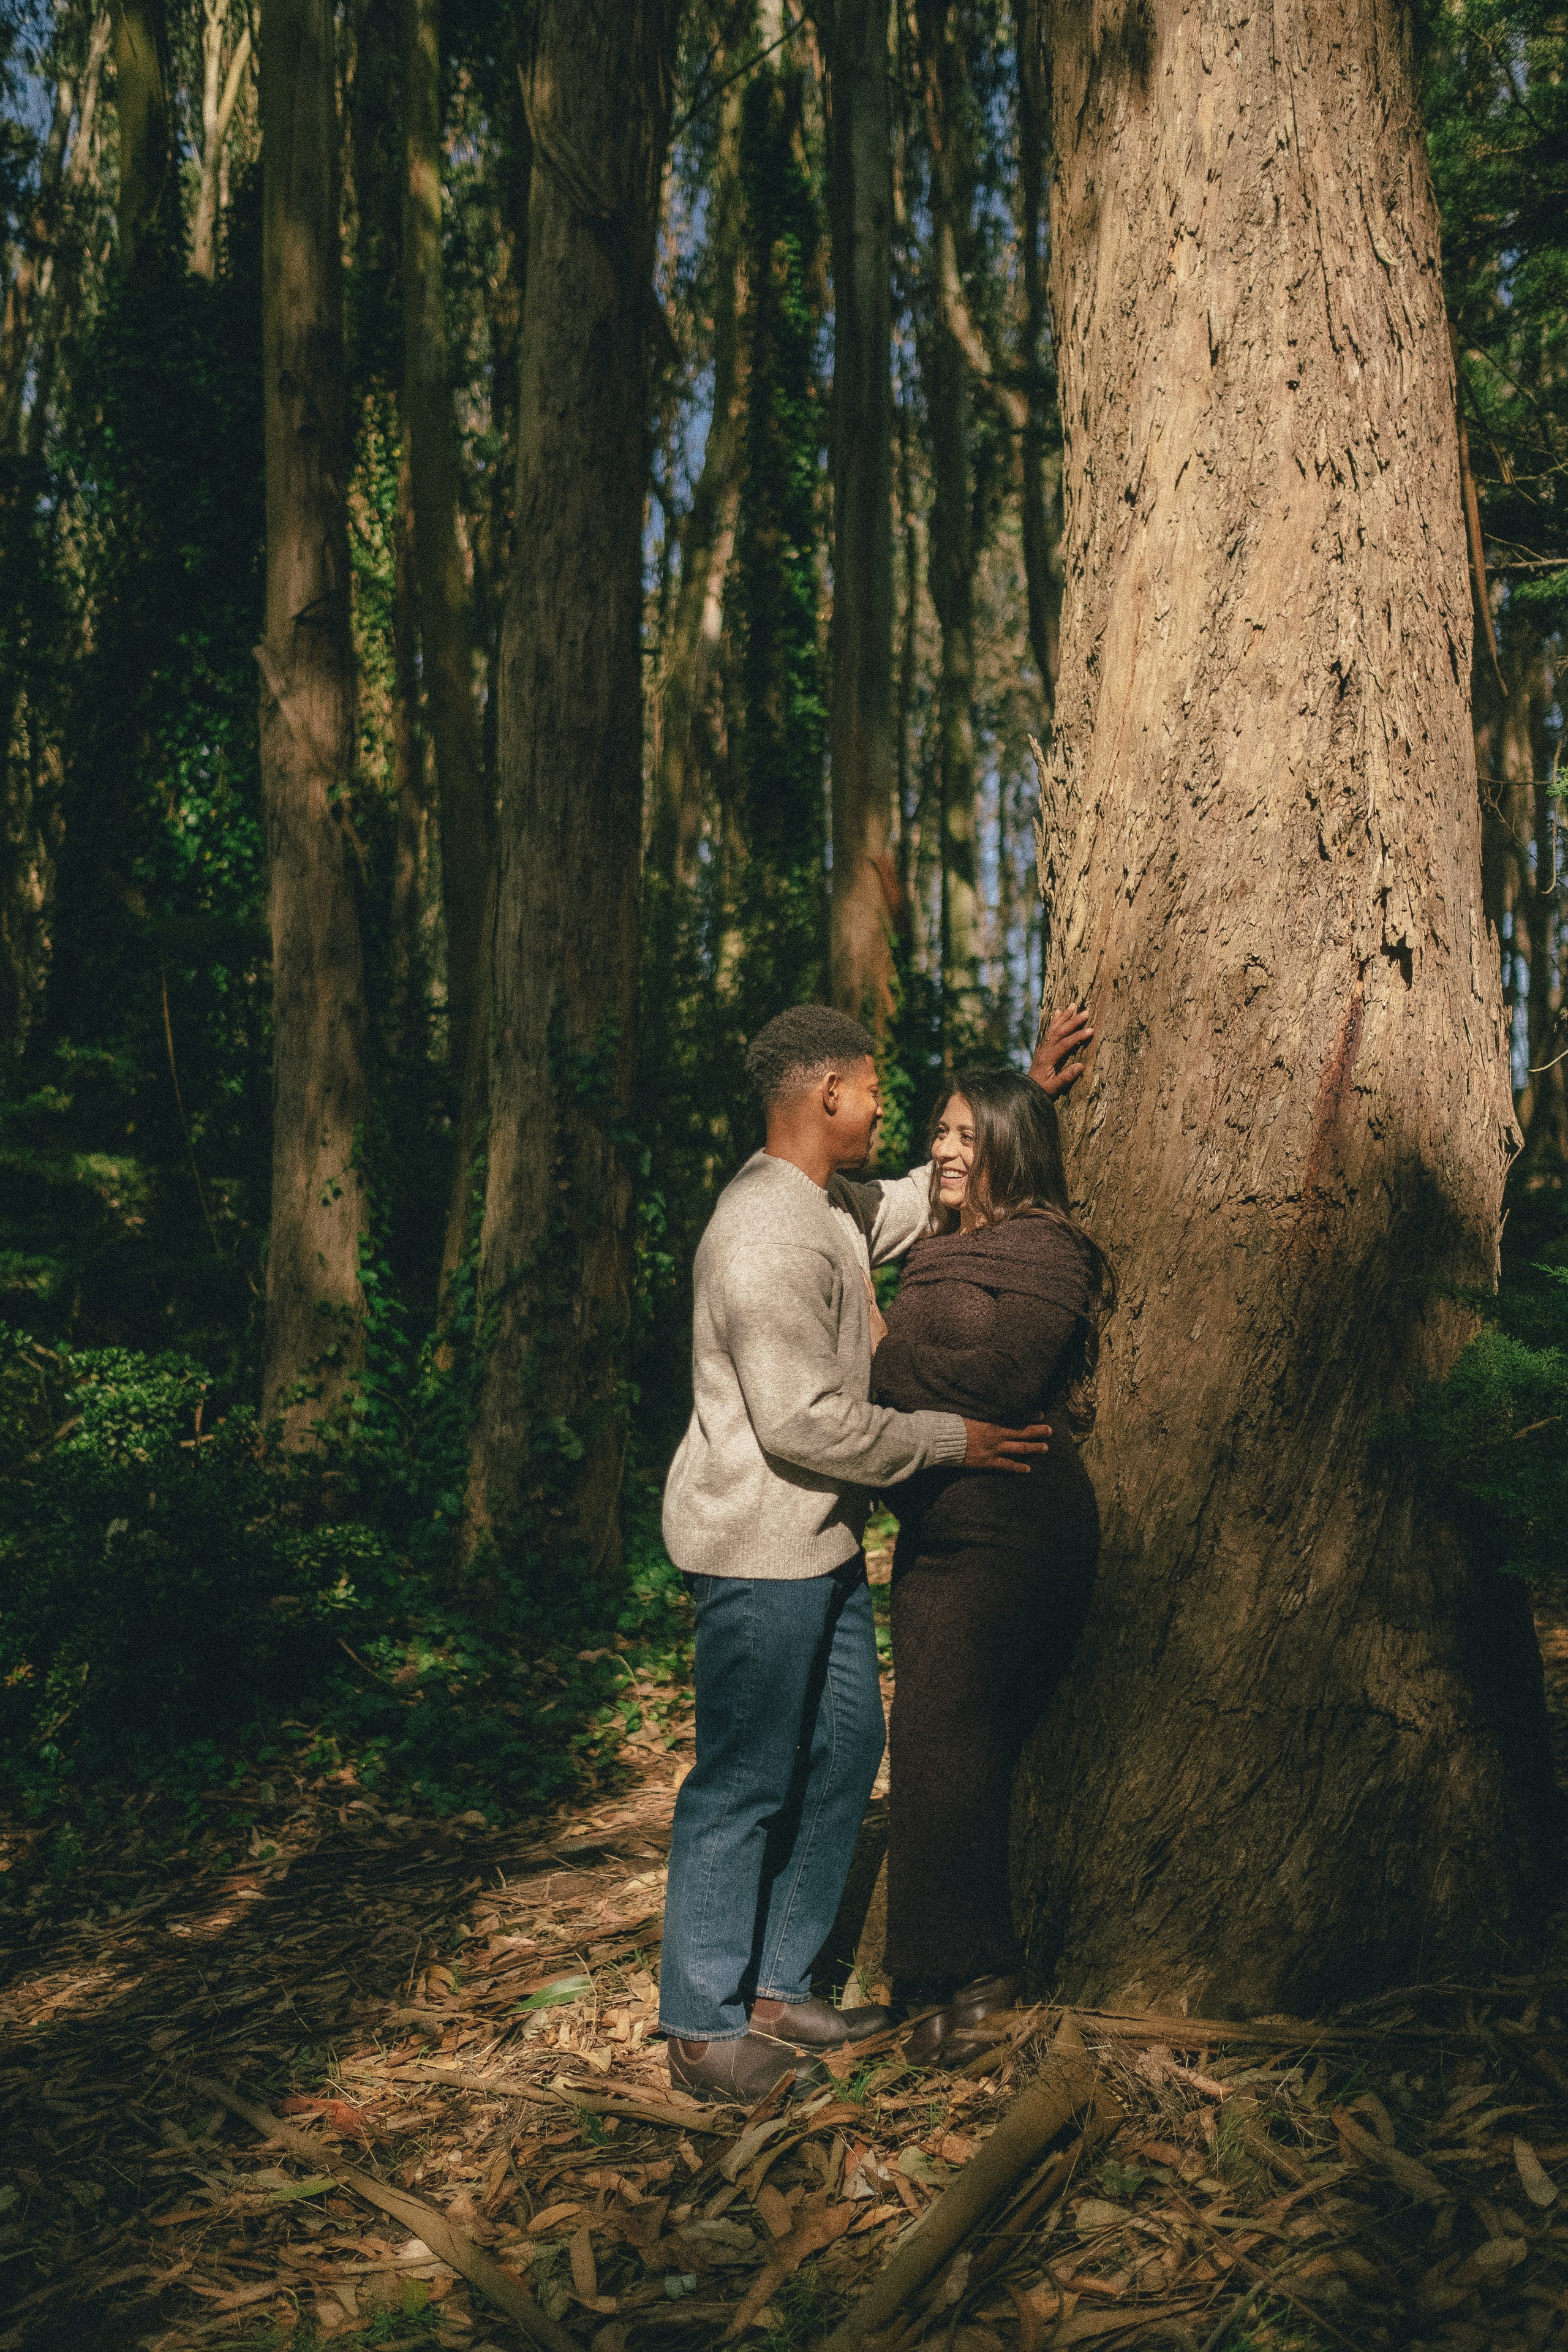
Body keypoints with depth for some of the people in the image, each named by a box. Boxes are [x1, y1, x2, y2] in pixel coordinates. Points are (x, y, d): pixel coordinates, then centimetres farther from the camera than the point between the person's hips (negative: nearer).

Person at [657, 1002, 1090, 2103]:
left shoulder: (830, 1206, 10)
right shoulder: (766, 1235, -22)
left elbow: (928, 1197, 29)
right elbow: (805, 1422, -24)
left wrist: (1029, 1096, 25)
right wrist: (954, 1441, -14)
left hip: (820, 1541, 11)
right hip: (759, 1547, -10)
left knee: (844, 1752, 15)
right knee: (745, 1782, -1)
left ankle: (776, 1987, 28)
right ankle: (705, 2029, 12)